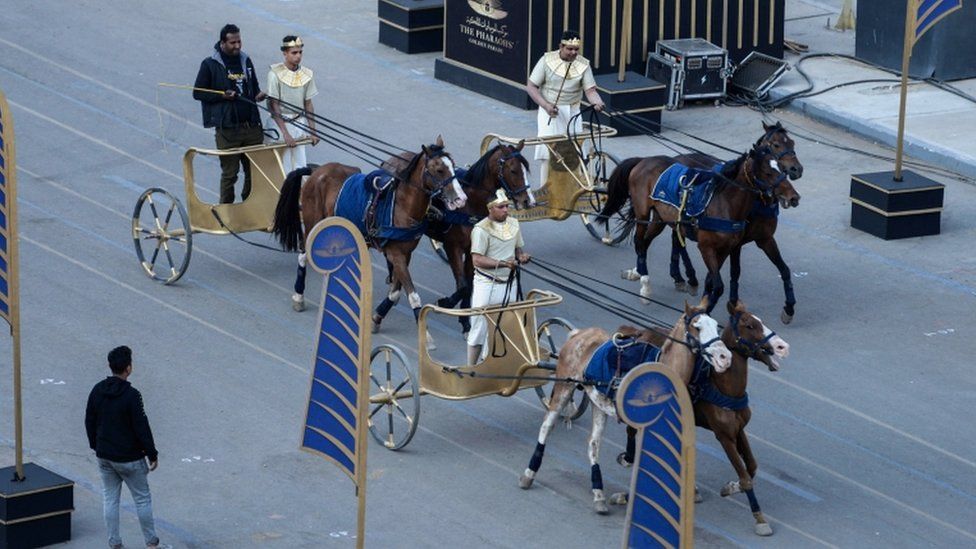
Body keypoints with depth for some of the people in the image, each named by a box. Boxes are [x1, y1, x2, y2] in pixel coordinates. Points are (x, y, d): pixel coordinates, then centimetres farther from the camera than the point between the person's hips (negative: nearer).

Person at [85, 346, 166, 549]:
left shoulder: (97, 390, -2)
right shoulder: (131, 395, -21)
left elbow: (89, 421, 7)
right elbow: (142, 427, -18)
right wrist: (152, 454, -8)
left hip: (104, 456, 5)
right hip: (129, 459, -5)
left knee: (110, 499, 13)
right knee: (142, 499, 8)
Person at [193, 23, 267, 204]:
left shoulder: (245, 61, 12)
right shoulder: (210, 65, -4)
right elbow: (198, 93, -1)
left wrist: (258, 94, 1)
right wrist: (222, 96, -14)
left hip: (251, 126, 5)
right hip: (227, 128, -5)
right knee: (229, 174, 1)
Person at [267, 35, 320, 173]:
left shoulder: (306, 74, 1)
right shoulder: (276, 74, -12)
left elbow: (308, 104, 8)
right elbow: (274, 106, -13)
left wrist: (312, 132, 4)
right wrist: (285, 133, -18)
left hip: (300, 125, 4)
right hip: (281, 124, -4)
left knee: (301, 166, 3)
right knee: (284, 168, -4)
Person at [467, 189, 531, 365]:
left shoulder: (513, 224, 6)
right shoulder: (481, 229, -14)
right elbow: (477, 260, -19)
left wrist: (521, 256, -5)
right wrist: (503, 263, -28)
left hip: (509, 284, 6)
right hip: (487, 284, -6)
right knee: (480, 326, -1)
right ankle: (471, 368, 7)